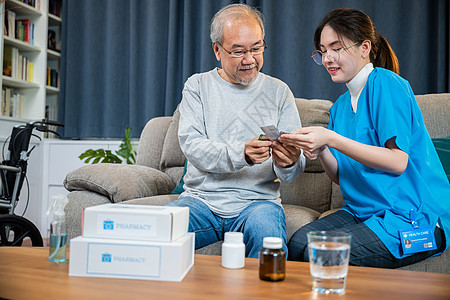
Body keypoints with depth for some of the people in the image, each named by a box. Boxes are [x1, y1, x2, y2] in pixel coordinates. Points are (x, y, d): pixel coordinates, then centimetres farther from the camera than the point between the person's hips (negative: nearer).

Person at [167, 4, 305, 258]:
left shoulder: (278, 91, 8)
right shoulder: (198, 86, 8)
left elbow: (295, 169, 4)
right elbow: (191, 144, -8)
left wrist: (288, 163, -21)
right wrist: (241, 153, -25)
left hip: (258, 200, 0)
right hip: (201, 198, 1)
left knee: (268, 235, -33)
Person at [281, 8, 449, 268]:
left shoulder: (386, 83, -10)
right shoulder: (341, 106, 14)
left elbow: (398, 162, -18)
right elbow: (342, 176, 10)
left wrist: (330, 139, -23)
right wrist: (320, 152, -11)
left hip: (414, 217, -6)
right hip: (363, 210, 7)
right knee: (298, 243, -15)